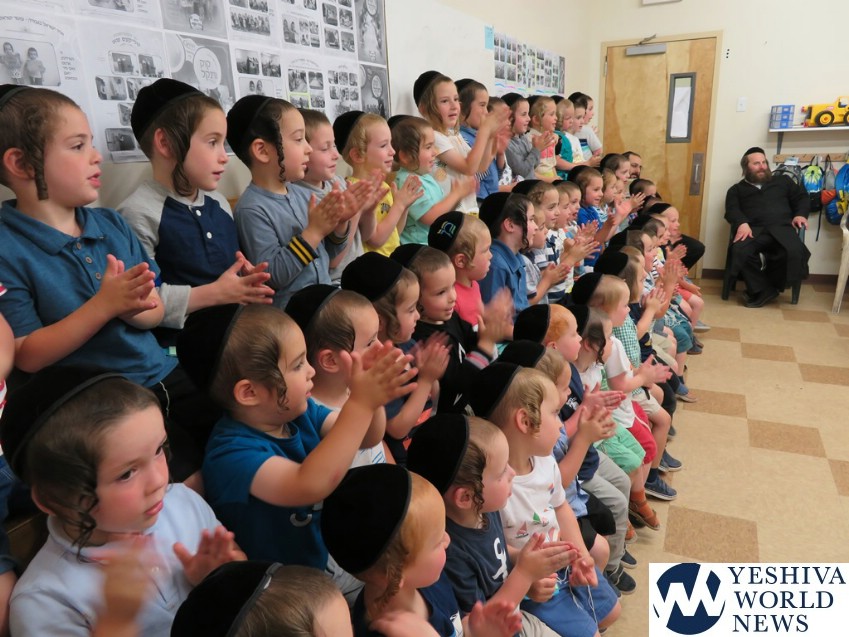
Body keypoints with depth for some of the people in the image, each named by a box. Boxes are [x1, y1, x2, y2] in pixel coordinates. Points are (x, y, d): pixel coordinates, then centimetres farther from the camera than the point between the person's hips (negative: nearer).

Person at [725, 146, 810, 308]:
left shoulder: (783, 180, 32)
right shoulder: (737, 189, 24)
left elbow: (802, 197, 27)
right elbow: (732, 210, 6)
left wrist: (800, 214, 3)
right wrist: (742, 223, -17)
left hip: (781, 229, 1)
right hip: (754, 230, -1)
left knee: (794, 252, -34)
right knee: (740, 251, -38)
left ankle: (772, 285, -9)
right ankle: (763, 290, -22)